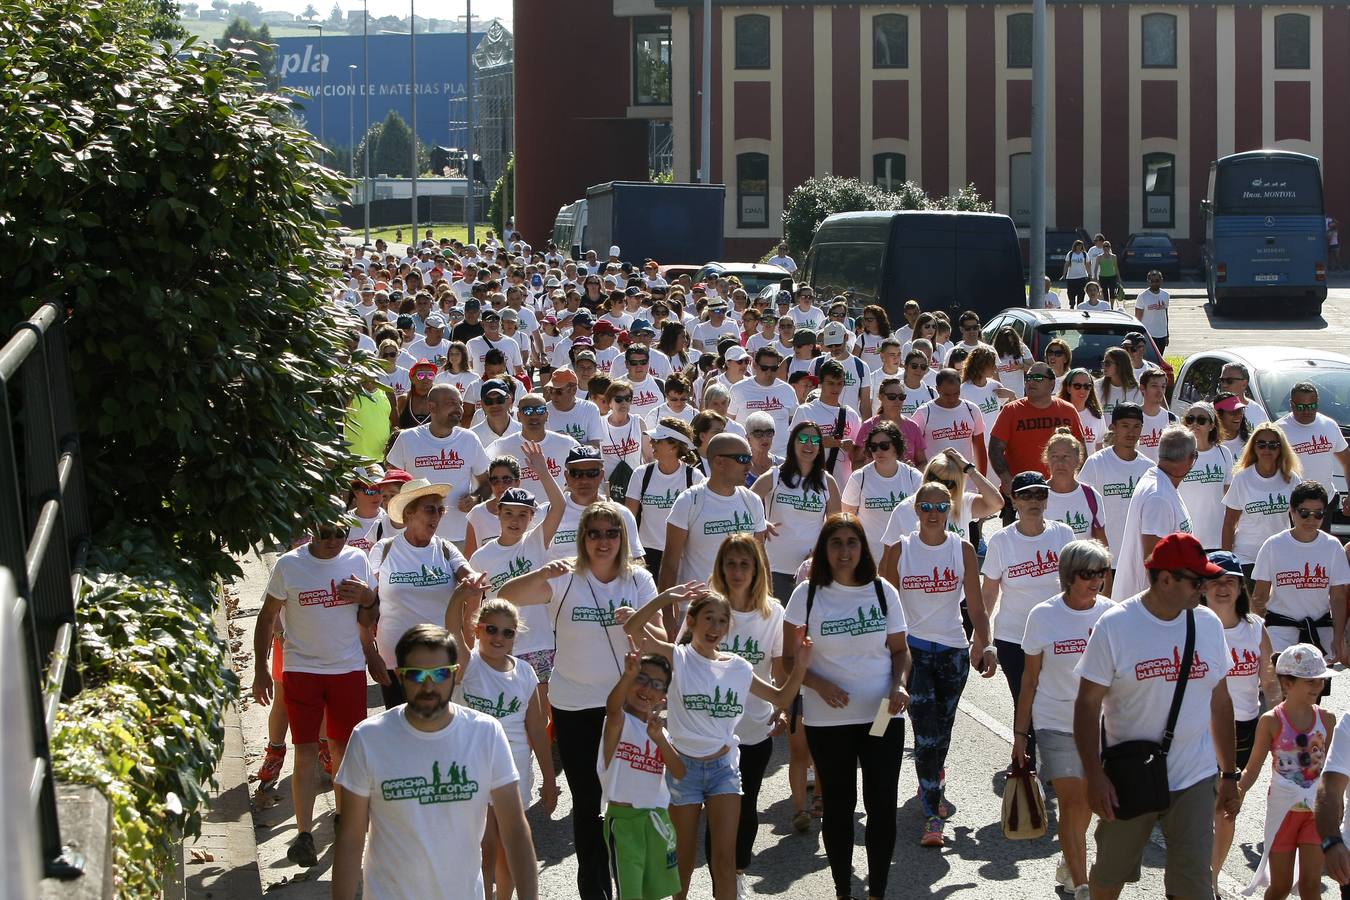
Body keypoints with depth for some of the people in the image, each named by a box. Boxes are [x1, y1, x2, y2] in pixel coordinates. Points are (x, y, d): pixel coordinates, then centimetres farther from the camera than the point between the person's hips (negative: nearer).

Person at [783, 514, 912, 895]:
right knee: (839, 806, 9)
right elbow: (790, 658, 0)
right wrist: (820, 685, -17)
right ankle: (842, 890, 21)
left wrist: (900, 685, -9)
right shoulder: (808, 595, -2)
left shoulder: (883, 592, 3)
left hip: (883, 717, 1)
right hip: (828, 720, -1)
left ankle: (877, 891, 12)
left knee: (882, 805, 0)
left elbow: (900, 650, 9)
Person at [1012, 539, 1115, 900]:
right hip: (1056, 723, -2)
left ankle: (1069, 864, 35)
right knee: (1072, 802, -8)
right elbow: (1030, 679, 2)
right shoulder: (1043, 617, -6)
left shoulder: (1111, 614, -2)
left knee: (1086, 803, 11)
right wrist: (1020, 733, 3)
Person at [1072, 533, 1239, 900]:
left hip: (1194, 783, 2)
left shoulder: (1208, 624, 3)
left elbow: (1220, 702, 11)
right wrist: (1094, 776, -16)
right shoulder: (1114, 625, -10)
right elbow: (1088, 705, -9)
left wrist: (1230, 776, 12)